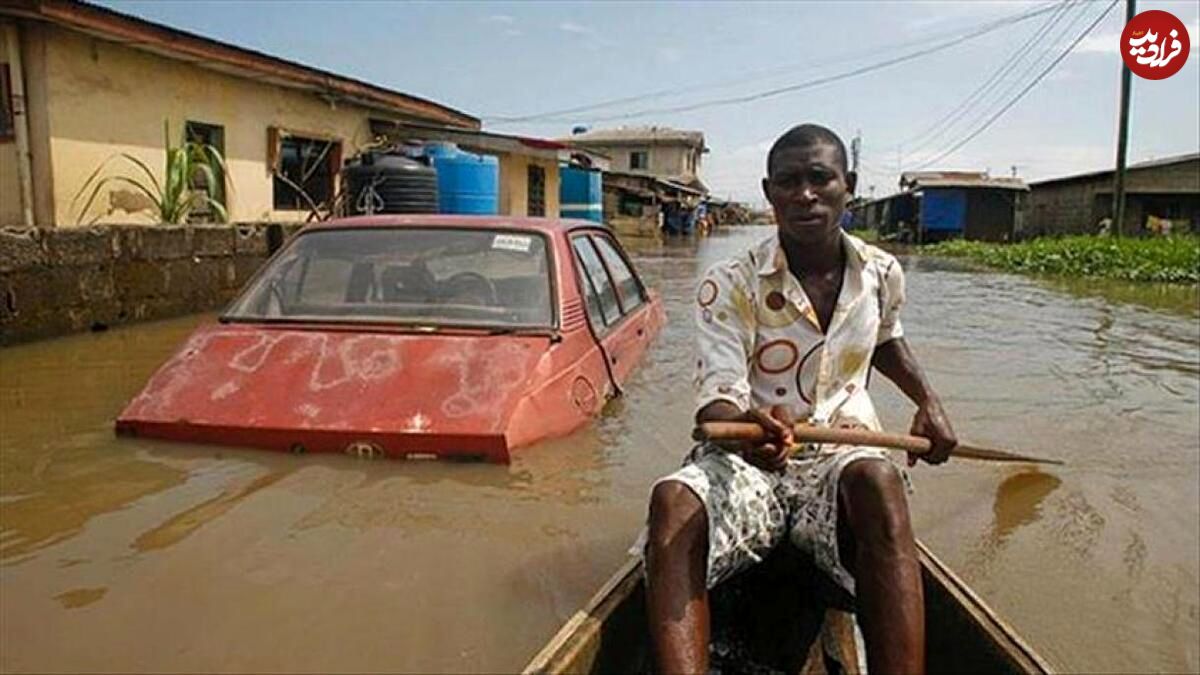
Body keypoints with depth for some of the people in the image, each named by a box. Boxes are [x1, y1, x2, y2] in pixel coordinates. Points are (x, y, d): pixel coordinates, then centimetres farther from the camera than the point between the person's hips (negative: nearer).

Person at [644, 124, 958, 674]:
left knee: (879, 482, -36)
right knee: (673, 501, -35)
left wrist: (927, 401, 16)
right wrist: (747, 425, -41)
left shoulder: (881, 274, 7)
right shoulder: (729, 286, -7)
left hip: (842, 456, 2)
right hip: (744, 458, -1)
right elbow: (716, 399, -18)